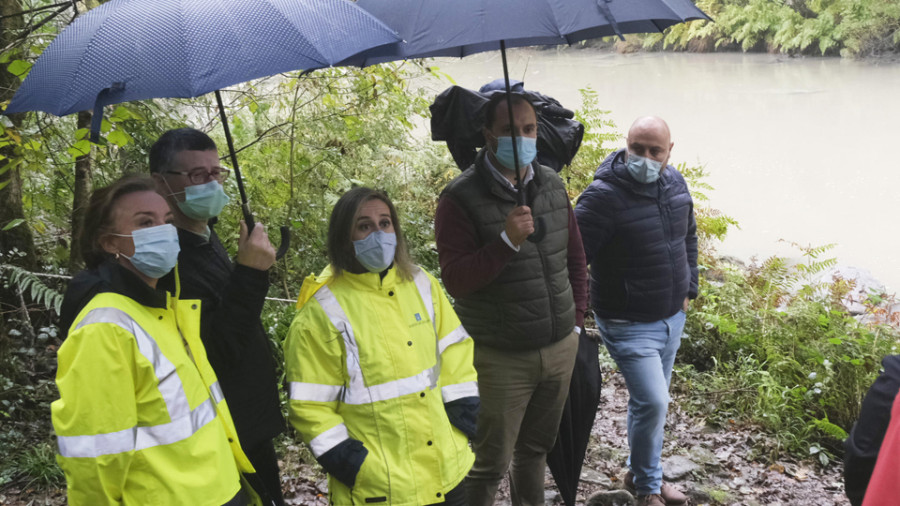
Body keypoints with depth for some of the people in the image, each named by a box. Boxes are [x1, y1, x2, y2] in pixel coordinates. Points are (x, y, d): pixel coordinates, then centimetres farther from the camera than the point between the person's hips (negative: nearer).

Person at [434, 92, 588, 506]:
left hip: (560, 348, 6)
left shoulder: (552, 186, 5)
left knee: (536, 448, 21)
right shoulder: (462, 199, -14)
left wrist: (577, 320, 11)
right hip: (501, 359, -5)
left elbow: (575, 258, 15)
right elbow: (455, 282, -20)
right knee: (490, 462, 3)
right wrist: (507, 241, -31)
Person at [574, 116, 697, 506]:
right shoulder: (604, 195, -23)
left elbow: (688, 235, 18)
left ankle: (639, 471, 39)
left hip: (672, 318, 7)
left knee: (650, 400, 19)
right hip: (629, 324, -7)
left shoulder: (674, 182, 1)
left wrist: (689, 288, 19)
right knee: (652, 403, -8)